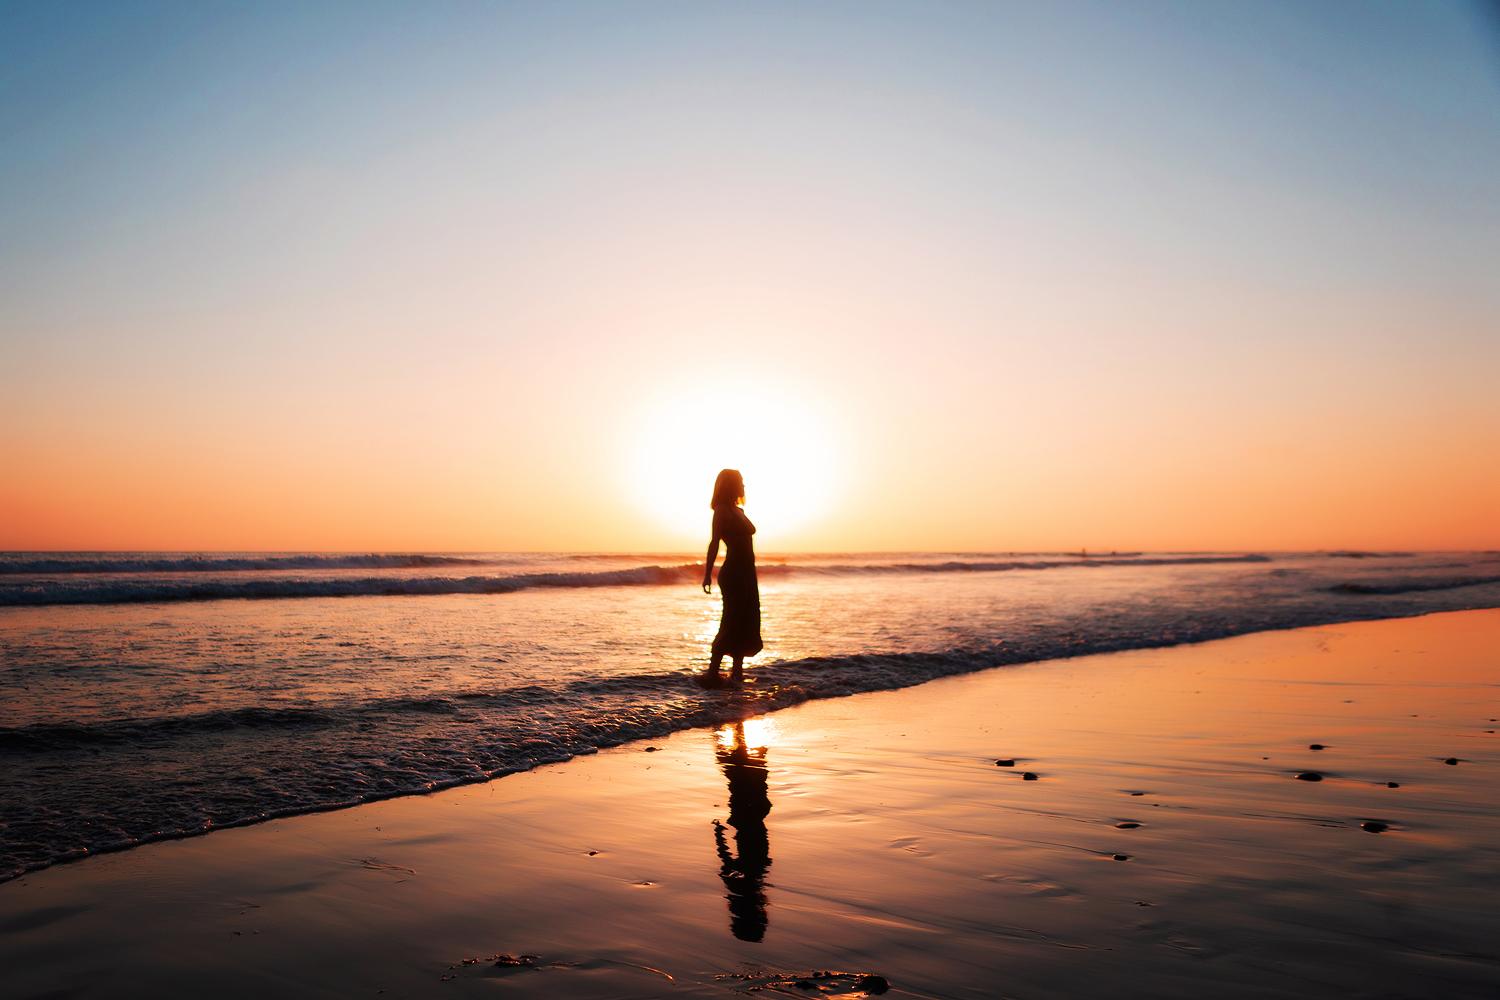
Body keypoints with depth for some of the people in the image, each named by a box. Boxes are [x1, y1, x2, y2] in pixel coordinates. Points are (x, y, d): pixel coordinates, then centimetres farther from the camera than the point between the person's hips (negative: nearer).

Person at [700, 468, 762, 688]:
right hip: (733, 573, -9)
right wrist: (708, 573, -20)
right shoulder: (722, 510, -7)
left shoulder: (738, 511, 18)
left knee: (747, 623, 9)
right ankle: (712, 674, -6)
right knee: (731, 623, -9)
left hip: (746, 573, 9)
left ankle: (737, 673, 15)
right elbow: (714, 543, -14)